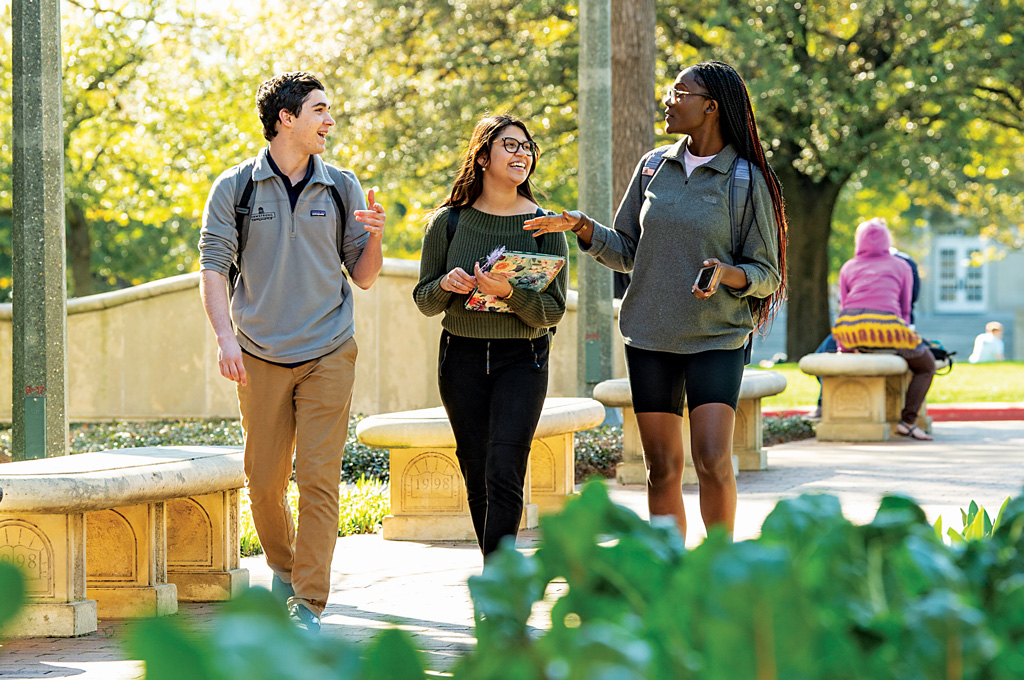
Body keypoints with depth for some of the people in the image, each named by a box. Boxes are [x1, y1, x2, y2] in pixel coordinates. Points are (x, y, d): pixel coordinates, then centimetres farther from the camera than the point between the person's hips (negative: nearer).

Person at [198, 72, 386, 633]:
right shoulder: (235, 188, 1)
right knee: (264, 479, 6)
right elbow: (213, 267, -3)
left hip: (328, 355, 0)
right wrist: (225, 336, -16)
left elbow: (363, 277, 9)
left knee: (318, 478, -8)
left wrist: (375, 238, -11)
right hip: (260, 357, 0)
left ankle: (309, 606, -5)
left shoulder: (342, 188, 6)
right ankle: (283, 570, 32)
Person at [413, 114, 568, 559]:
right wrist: (446, 285, -15)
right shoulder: (448, 222, 2)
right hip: (462, 357, 2)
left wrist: (509, 293, -22)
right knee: (477, 478, 6)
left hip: (522, 359, -2)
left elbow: (553, 311, -4)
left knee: (504, 475, -13)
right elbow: (424, 301, 7)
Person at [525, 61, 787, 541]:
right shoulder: (654, 168, 9)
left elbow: (767, 275, -1)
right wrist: (582, 228, -1)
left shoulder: (746, 181, -4)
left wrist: (727, 274, -21)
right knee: (662, 468, 4)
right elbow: (627, 253, 15)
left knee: (713, 462, -15)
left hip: (716, 339, -4)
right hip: (649, 338, 4)